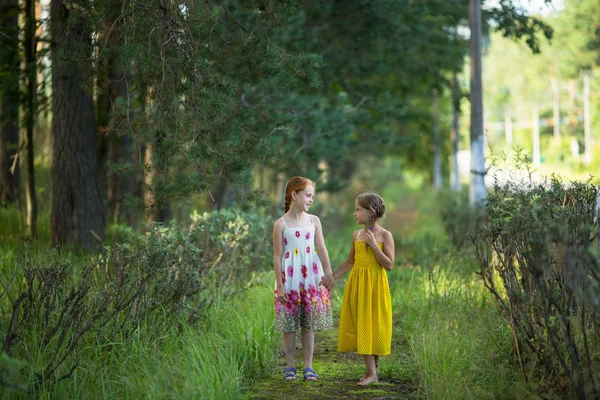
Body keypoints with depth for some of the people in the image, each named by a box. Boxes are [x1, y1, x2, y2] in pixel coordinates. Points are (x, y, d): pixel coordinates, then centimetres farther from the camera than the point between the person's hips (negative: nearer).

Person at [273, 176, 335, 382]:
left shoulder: (314, 221, 5)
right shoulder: (281, 224, -4)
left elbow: (322, 249, -1)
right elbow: (277, 256, -4)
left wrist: (328, 273, -11)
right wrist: (279, 285, -7)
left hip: (311, 278, 2)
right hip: (290, 280, -2)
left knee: (309, 325, 5)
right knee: (289, 325, 3)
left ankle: (308, 367, 10)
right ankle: (290, 367, 12)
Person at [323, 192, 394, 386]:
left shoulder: (384, 235, -6)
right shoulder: (356, 235, 8)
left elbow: (389, 265, -11)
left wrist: (374, 245, -16)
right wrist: (332, 276, 14)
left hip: (375, 285, -5)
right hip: (357, 284, 5)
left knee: (372, 325, -2)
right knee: (360, 326, 3)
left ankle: (373, 371, 4)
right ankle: (370, 370, 9)